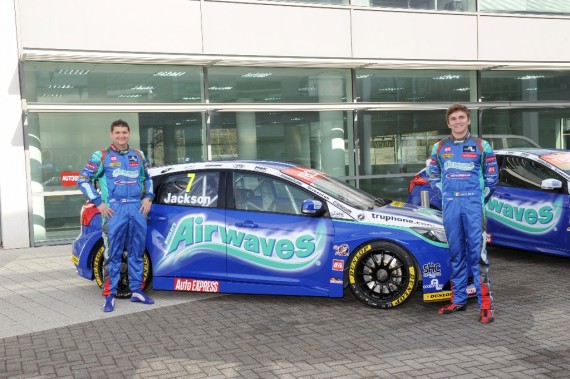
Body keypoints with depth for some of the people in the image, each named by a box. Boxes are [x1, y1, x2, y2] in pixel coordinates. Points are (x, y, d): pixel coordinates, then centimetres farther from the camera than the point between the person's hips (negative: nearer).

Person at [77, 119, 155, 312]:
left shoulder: (138, 155, 14)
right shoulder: (102, 156, 2)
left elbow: (147, 178, 26)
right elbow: (83, 179, 0)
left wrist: (148, 197, 10)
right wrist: (99, 203, -6)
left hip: (137, 209, 4)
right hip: (114, 210, -4)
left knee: (136, 253, 9)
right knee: (113, 255, -3)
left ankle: (136, 291, 18)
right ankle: (110, 295, 2)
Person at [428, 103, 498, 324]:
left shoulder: (481, 146, 5)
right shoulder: (439, 148, 12)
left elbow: (491, 176, 9)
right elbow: (433, 176, 19)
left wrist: (480, 198, 5)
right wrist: (446, 195, 9)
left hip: (474, 206, -3)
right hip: (450, 206, 3)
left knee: (477, 254, -8)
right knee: (456, 254, 8)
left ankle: (486, 304, -7)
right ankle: (458, 300, 17)